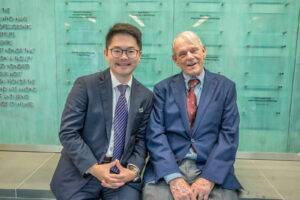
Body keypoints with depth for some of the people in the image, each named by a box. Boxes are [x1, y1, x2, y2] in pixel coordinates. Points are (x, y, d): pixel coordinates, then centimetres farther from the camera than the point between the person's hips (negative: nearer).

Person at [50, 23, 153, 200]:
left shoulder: (146, 97, 5)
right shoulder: (85, 85, -5)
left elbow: (141, 139, 6)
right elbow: (68, 132, -8)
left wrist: (133, 169, -11)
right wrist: (94, 168, -16)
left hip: (124, 175, 1)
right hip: (81, 173, -1)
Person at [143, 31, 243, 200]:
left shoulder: (226, 87, 7)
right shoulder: (163, 89, 8)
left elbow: (229, 135, 0)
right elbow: (155, 135, -2)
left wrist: (209, 179, -12)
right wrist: (174, 178, -14)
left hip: (211, 168, 1)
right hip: (168, 168, 0)